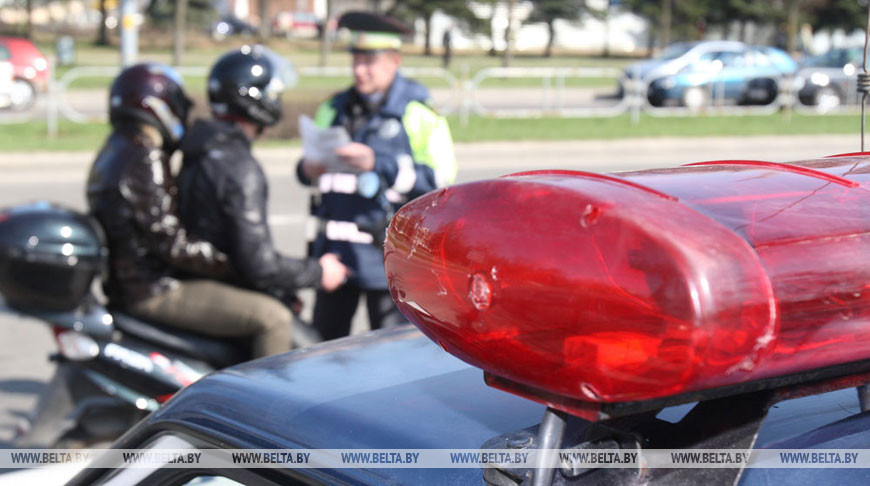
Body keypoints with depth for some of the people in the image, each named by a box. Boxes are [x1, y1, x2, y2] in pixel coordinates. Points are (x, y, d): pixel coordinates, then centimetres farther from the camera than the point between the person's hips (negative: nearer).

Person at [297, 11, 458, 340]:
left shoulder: (419, 116, -3)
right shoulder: (333, 110, 14)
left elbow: (439, 179, -14)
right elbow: (310, 166, 23)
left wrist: (376, 164, -22)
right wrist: (308, 170, -3)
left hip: (387, 255, -5)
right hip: (334, 251, 5)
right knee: (324, 340, 10)